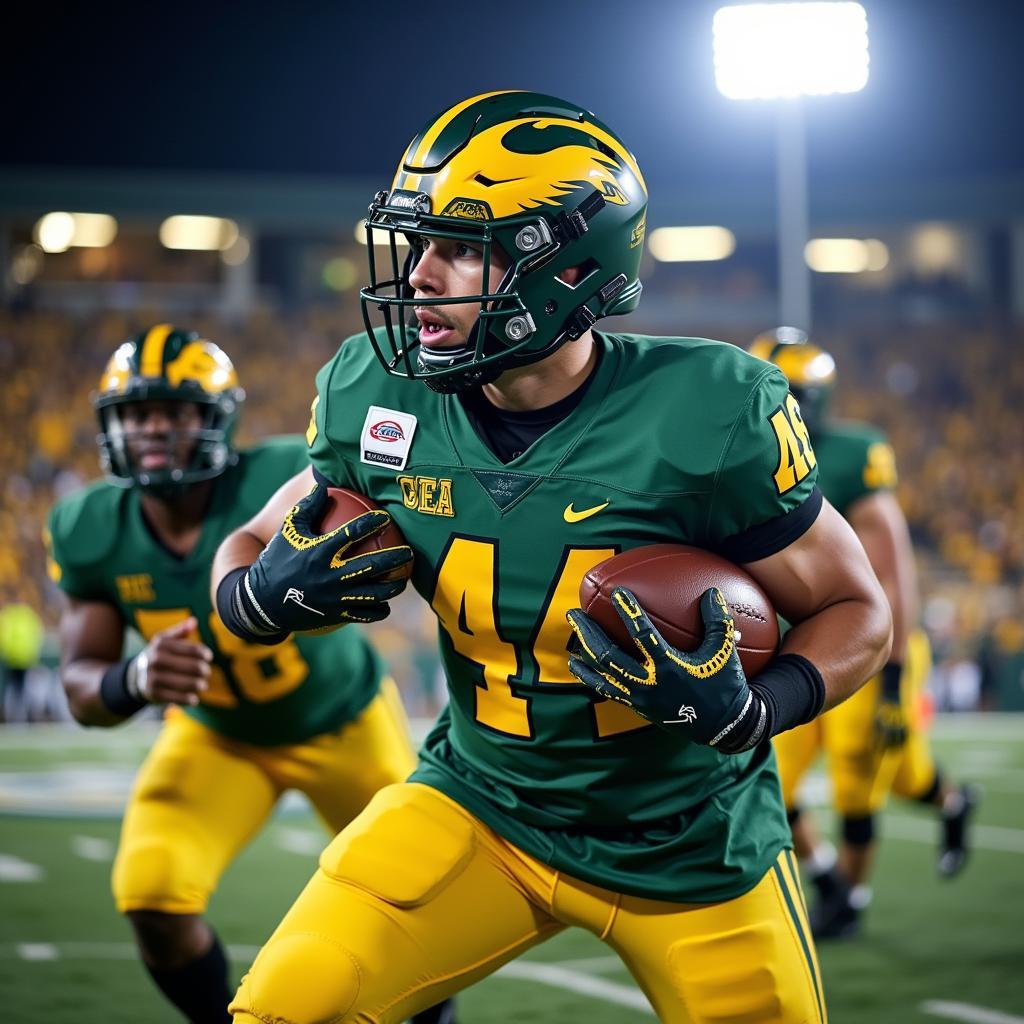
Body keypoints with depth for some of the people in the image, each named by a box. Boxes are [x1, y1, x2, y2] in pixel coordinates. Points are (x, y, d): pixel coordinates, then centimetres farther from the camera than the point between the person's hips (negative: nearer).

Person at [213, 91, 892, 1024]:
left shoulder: (703, 414, -22)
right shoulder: (379, 400, -10)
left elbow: (857, 612, -10)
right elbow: (249, 548, 6)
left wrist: (748, 710, -30)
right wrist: (261, 595, -18)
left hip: (687, 841, -2)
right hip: (483, 803, 2)